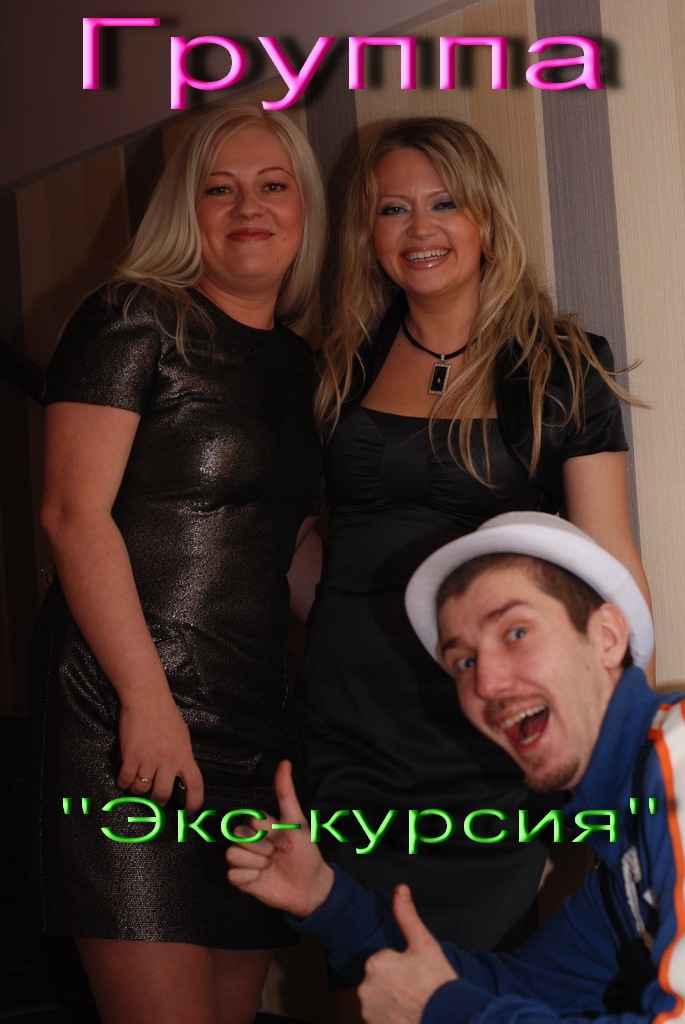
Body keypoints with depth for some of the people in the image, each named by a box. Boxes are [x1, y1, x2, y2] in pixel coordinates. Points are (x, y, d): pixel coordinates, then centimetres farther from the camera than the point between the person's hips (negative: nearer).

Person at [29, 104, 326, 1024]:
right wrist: (147, 697, -17)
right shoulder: (137, 319, -3)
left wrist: (311, 705, 13)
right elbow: (75, 513, -12)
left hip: (256, 722, 7)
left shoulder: (299, 362, 17)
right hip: (122, 709, -6)